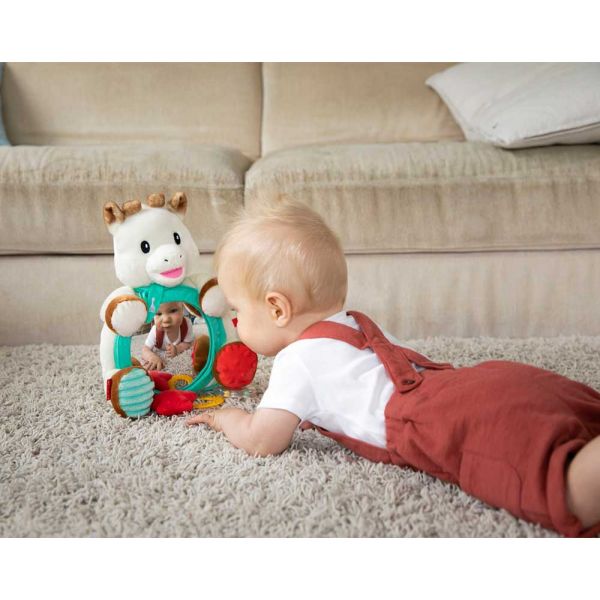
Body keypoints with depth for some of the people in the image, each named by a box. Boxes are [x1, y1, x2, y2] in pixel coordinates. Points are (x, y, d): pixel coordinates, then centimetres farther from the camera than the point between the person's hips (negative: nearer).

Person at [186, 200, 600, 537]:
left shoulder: (300, 359, 3)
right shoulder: (358, 326, 29)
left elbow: (262, 440, 3)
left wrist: (226, 417, 24)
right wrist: (314, 413, 39)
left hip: (472, 419, -9)